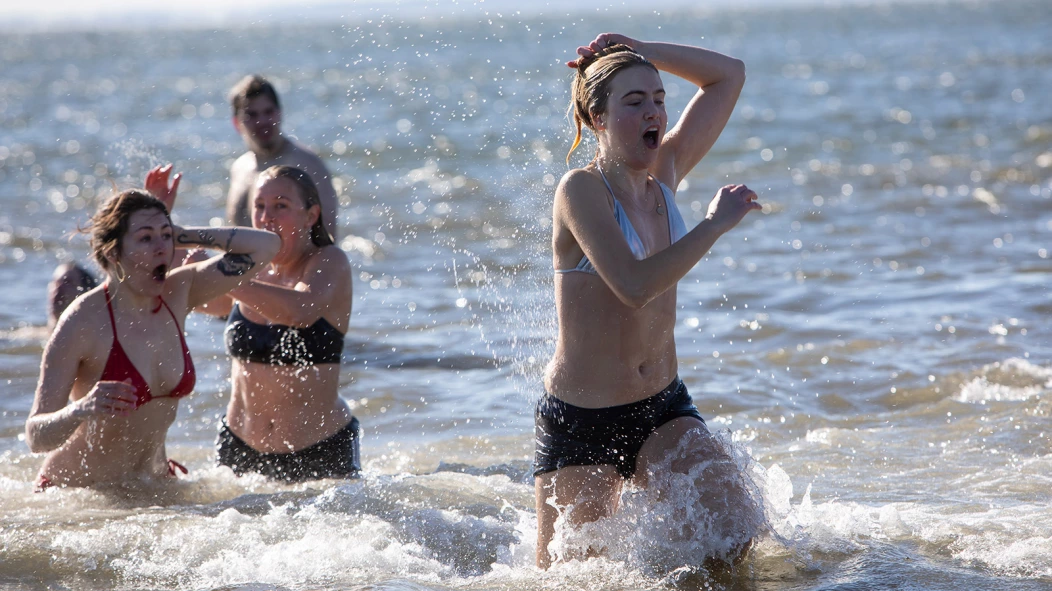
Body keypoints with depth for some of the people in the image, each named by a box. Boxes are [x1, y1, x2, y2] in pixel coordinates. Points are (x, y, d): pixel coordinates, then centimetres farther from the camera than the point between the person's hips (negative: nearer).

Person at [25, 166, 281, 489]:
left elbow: (265, 245, 1)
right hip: (79, 492, -7)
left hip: (154, 484, 7)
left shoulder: (177, 293, 0)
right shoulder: (83, 321, -18)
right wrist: (81, 411, -41)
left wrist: (181, 234, -4)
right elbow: (36, 435, -20)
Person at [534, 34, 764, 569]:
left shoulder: (664, 174, 4)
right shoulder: (582, 189, -15)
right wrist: (716, 224, -21)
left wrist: (639, 52, 2)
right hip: (578, 423, -5)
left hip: (663, 411, 5)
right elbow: (635, 285, -29)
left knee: (736, 530, -16)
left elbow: (728, 76, 12)